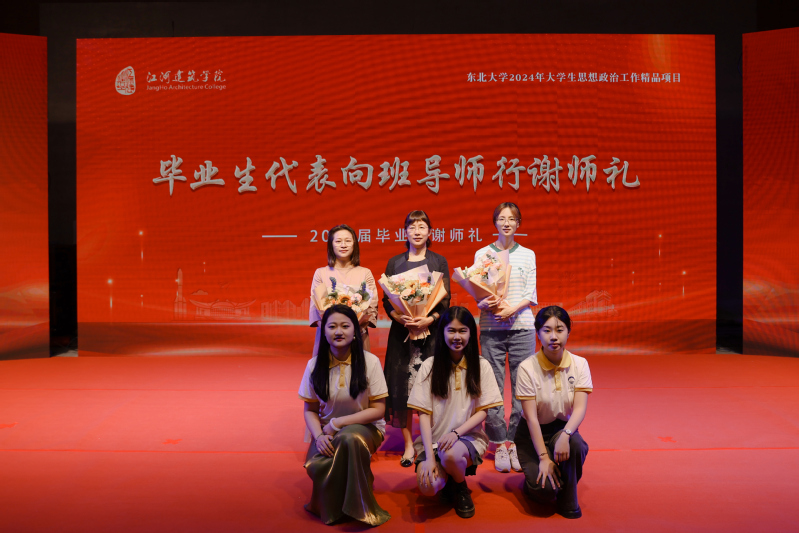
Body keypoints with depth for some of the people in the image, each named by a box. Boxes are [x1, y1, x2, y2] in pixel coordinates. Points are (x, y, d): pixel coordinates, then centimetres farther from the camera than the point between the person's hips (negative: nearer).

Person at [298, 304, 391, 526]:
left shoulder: (369, 362, -12)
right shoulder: (315, 365, -4)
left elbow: (378, 410, -11)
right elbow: (310, 410, 4)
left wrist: (337, 423, -17)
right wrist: (319, 436, -17)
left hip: (364, 427, -2)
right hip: (329, 432, 2)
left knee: (349, 439, -37)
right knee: (316, 465, -30)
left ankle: (356, 506, -13)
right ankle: (331, 509, 6)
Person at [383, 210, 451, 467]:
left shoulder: (439, 261, 7)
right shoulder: (394, 263, 10)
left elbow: (445, 299, 2)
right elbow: (386, 300, 6)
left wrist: (429, 319, -15)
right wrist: (400, 318, -14)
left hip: (431, 329, -1)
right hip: (401, 330, 1)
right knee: (401, 386, 0)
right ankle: (408, 444, 10)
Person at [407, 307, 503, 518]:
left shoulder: (481, 366, 1)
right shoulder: (429, 366, -2)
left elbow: (482, 411, 0)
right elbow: (424, 414, -4)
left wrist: (456, 432, -18)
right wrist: (429, 457, -15)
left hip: (469, 436, 0)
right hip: (434, 439, 0)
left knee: (450, 455, -34)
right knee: (428, 486, -27)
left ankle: (461, 488, 2)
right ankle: (446, 477, 11)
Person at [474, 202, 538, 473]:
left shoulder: (527, 255, 10)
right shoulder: (482, 254, 9)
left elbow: (531, 294, 4)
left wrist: (512, 308, -13)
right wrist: (488, 305, -17)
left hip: (522, 326, 1)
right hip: (491, 328, 0)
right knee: (493, 387, -1)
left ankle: (516, 442, 13)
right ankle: (499, 443, 11)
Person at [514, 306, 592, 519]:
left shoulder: (579, 364, -7)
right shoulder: (528, 368, -16)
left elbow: (580, 408, -16)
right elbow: (531, 417, -17)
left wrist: (565, 435, -36)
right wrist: (543, 457, -23)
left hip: (564, 428, 3)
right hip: (533, 433, -2)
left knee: (574, 444, -34)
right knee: (544, 490, -23)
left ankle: (568, 501, -6)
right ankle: (533, 479, 16)